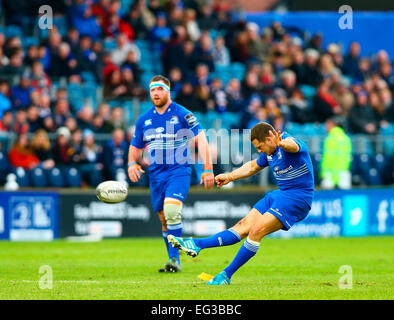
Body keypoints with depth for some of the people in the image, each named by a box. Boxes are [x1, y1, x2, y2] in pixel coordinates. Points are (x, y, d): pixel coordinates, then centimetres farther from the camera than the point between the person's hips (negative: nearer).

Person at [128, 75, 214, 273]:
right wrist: (132, 163, -2)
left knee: (171, 211, -25)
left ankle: (174, 259, -22)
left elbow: (201, 140, -5)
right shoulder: (144, 120, 11)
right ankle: (173, 262, 18)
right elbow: (135, 147, 20)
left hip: (179, 170, -5)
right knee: (164, 219, 7)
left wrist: (207, 169, -13)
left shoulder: (182, 114, -3)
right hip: (155, 174, 5)